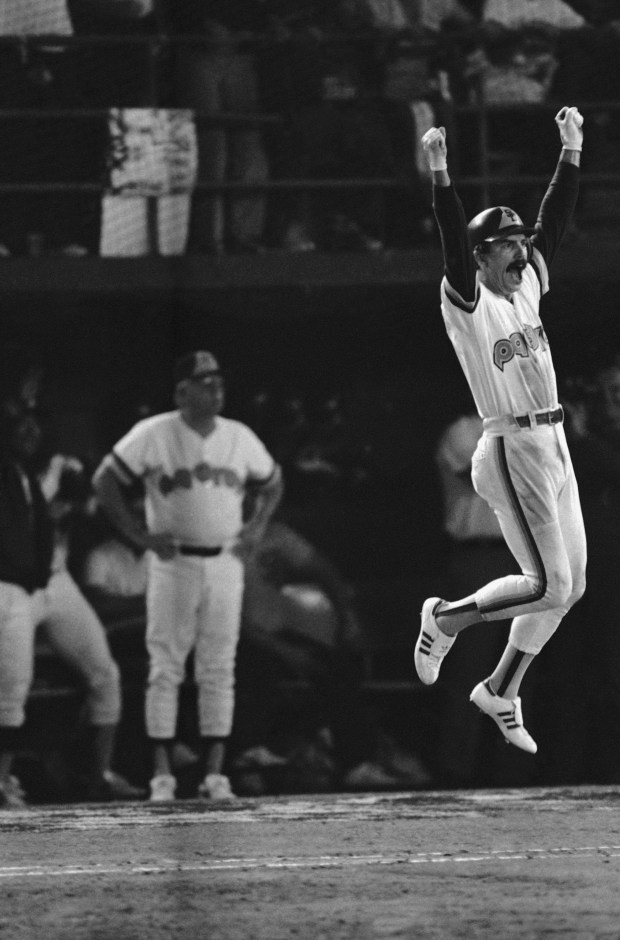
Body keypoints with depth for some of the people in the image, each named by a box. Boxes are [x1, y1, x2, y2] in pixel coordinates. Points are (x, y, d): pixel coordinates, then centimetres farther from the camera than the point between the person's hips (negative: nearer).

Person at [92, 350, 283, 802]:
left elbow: (272, 483, 21)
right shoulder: (153, 435, -6)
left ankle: (215, 773, 5)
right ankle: (162, 774, 0)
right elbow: (105, 480, -3)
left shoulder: (240, 438, 5)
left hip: (225, 563, 3)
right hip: (173, 563, -3)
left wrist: (256, 526, 5)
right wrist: (140, 534, -8)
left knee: (219, 670, 2)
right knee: (165, 668, -2)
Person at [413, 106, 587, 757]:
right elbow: (453, 240, -23)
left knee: (569, 586, 9)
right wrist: (440, 176, -35)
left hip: (554, 449, 8)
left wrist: (571, 152, 9)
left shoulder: (528, 287, 12)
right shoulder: (467, 302, -8)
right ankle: (446, 618, 10)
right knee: (549, 585, -13)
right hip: (511, 452, -8)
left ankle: (501, 692, 22)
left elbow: (555, 221, 13)